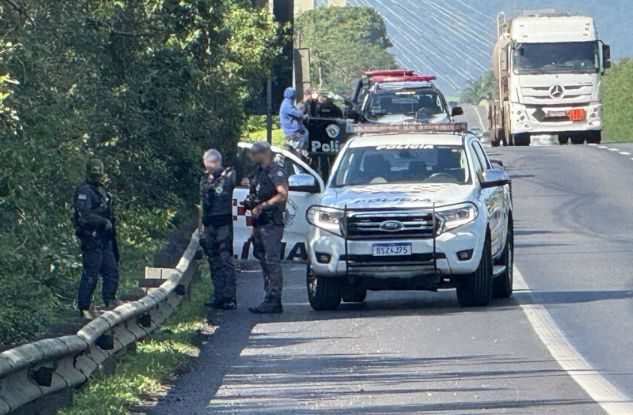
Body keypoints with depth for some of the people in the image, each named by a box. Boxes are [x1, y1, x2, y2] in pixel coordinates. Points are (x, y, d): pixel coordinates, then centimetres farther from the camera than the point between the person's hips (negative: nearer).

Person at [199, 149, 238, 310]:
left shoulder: (229, 176, -1)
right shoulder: (205, 180, 18)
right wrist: (202, 230, 22)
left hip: (224, 224, -7)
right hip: (209, 225, 7)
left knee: (226, 261, -9)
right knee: (214, 263, 8)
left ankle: (230, 297, -10)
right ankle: (220, 296, 13)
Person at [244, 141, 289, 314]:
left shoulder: (275, 172, -10)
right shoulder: (259, 173, 19)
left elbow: (283, 195, -21)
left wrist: (262, 206, -20)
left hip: (272, 223, -10)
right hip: (260, 223, 10)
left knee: (272, 261, -11)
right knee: (264, 261, 9)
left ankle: (274, 301, -12)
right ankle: (270, 298, 12)